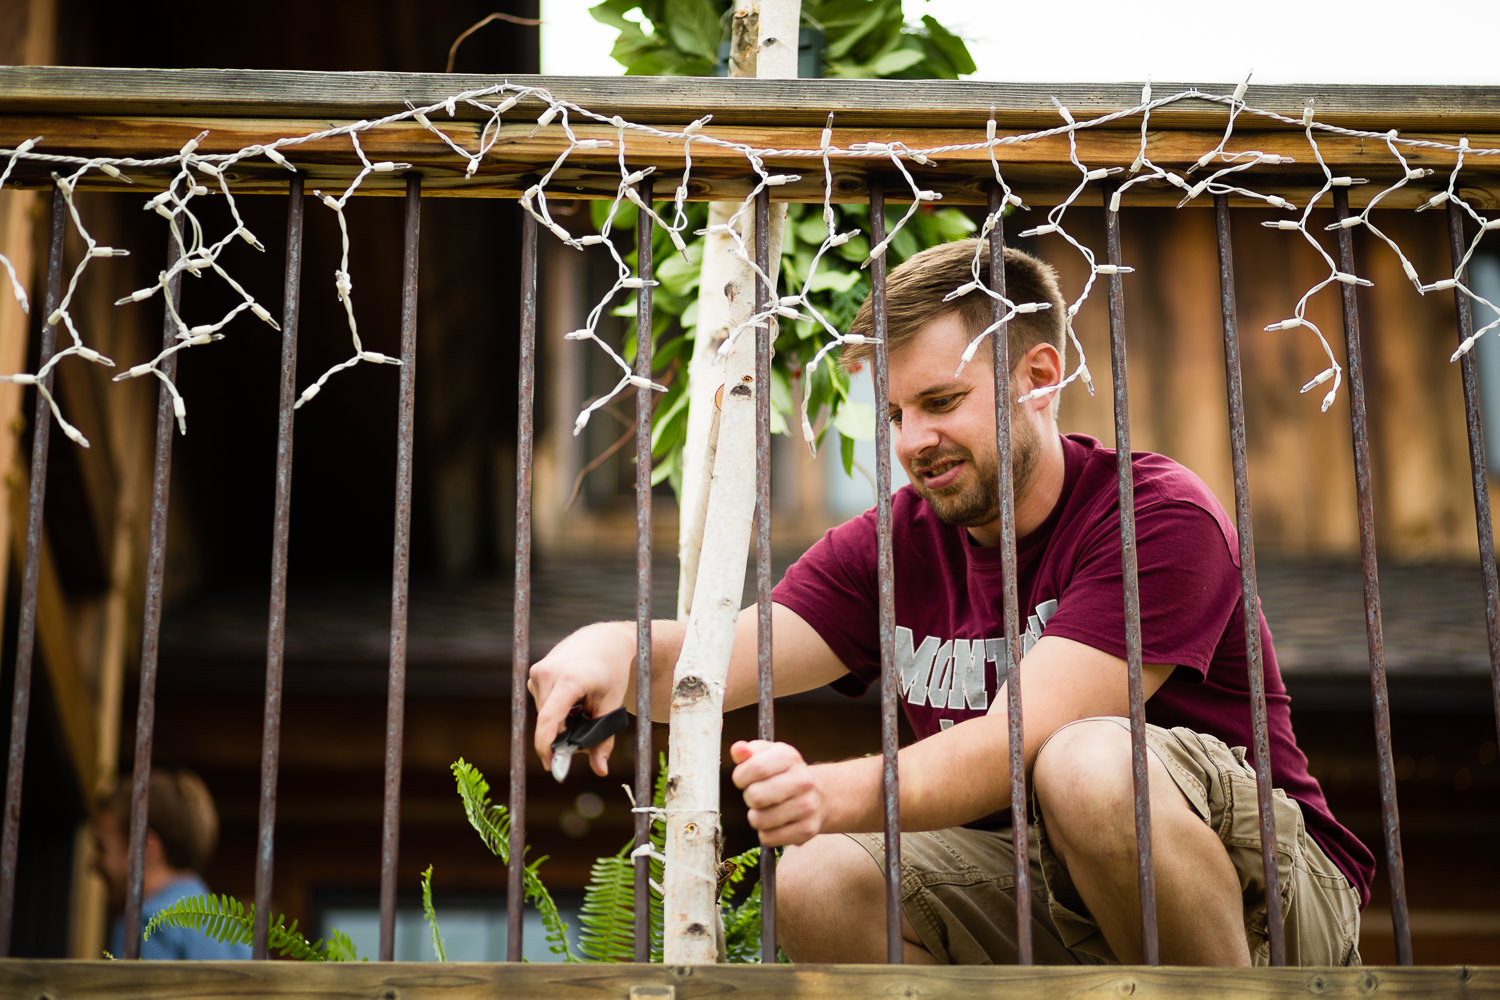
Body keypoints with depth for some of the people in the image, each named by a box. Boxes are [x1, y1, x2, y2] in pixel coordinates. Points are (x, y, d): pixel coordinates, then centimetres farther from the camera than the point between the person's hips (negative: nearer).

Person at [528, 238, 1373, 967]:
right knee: (819, 881, -19)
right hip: (1051, 900, 5)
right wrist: (619, 647, -34)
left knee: (1089, 764, -35)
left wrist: (837, 793, -44)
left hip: (1272, 896, -5)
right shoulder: (895, 546, 3)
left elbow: (1020, 739, -28)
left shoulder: (1162, 518, -15)